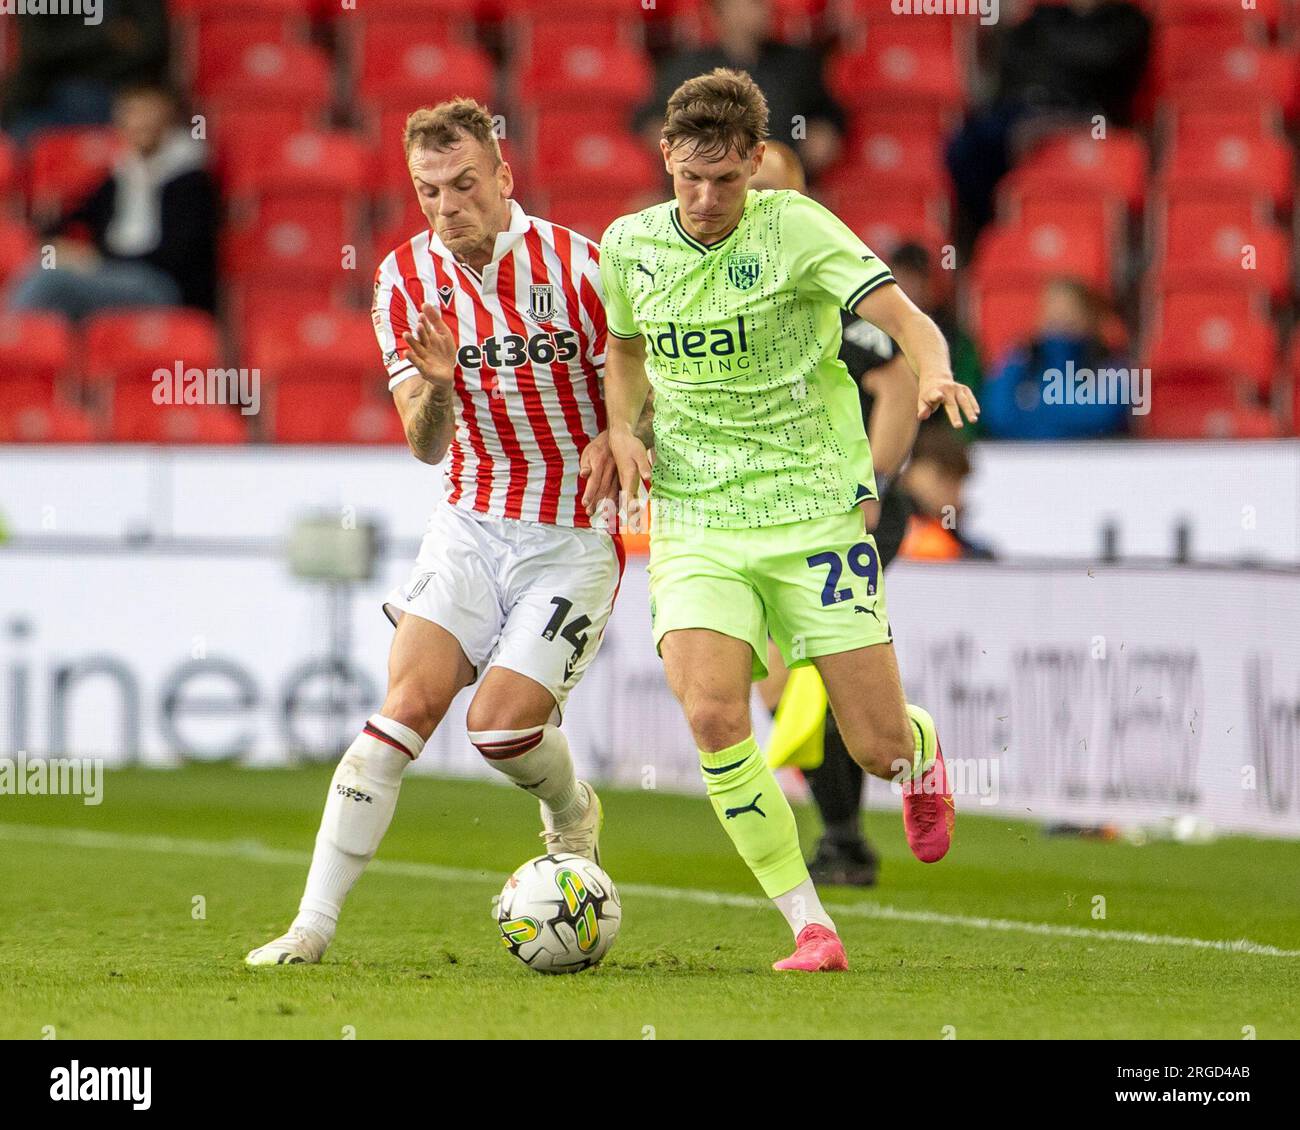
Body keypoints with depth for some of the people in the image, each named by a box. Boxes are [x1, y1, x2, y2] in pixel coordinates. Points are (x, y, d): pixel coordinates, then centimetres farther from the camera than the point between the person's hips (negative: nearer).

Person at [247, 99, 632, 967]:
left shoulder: (575, 265, -12)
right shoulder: (406, 277, -2)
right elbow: (428, 446, -2)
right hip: (470, 526, 3)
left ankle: (573, 813, 22)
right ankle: (314, 924, -12)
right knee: (408, 703, -13)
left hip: (574, 540, -3)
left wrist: (612, 445, -23)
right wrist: (435, 384, -24)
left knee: (502, 722, -14)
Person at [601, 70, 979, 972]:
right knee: (712, 715, -22)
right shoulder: (630, 246, 3)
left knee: (880, 747, -1)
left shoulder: (794, 228, -9)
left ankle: (922, 753, 40)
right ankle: (809, 926, -8)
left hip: (814, 513, -2)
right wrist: (622, 427, 3)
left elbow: (901, 316, -18)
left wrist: (936, 372, -40)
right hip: (695, 520, 2)